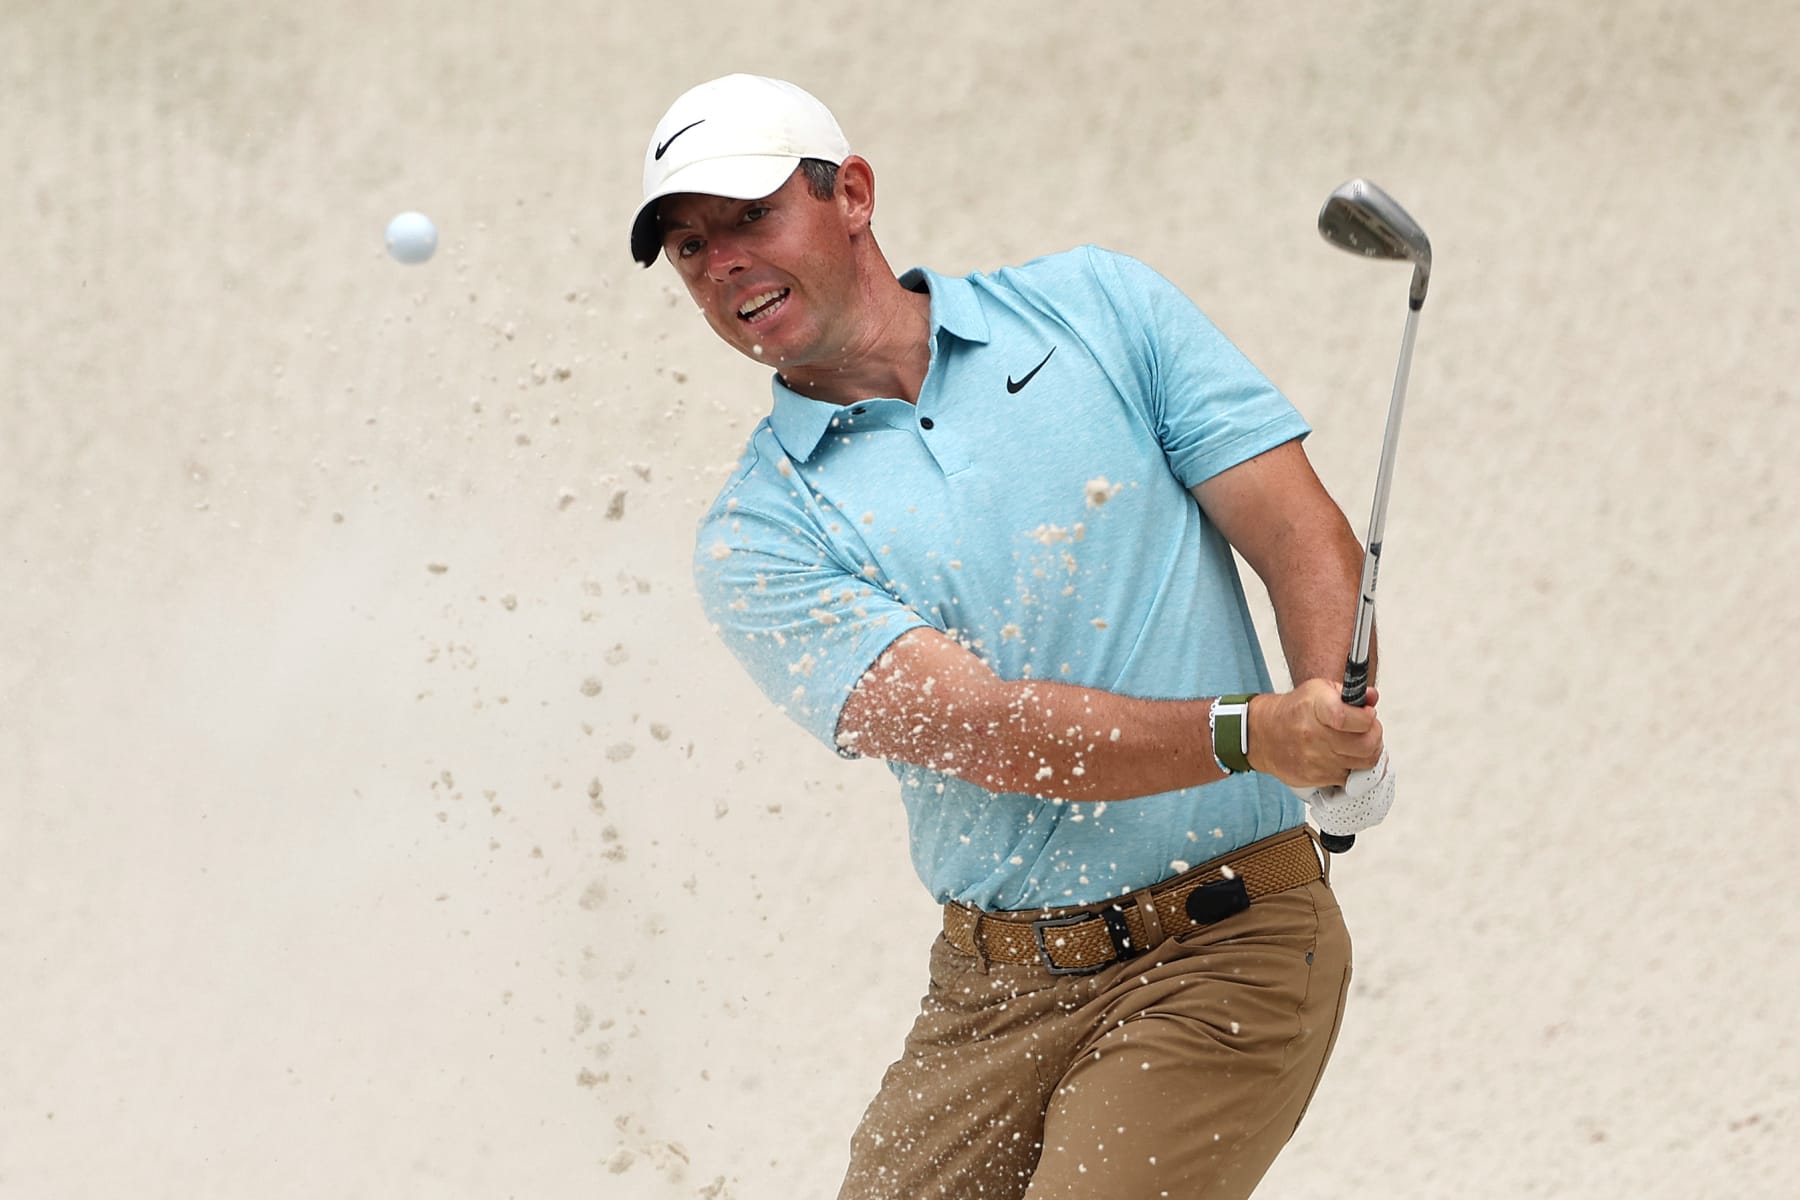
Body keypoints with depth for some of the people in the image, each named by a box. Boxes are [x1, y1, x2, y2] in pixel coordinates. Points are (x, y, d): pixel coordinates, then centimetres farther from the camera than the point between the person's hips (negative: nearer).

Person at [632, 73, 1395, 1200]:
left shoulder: (1096, 306, 5)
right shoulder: (759, 539, 0)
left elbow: (1307, 535, 0)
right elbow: (980, 727, -14)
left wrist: (1328, 716, -22)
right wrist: (1247, 733, -29)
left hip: (1224, 949, -2)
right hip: (989, 997, 3)